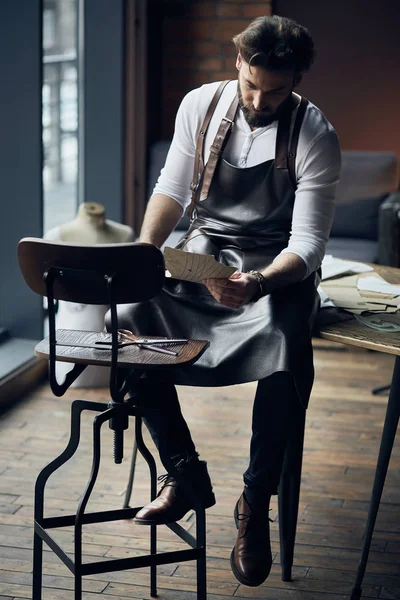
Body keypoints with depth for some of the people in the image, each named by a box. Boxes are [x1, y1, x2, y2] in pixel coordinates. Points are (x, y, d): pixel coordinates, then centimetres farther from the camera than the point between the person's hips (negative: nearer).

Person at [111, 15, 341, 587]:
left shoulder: (315, 137, -14)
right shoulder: (201, 105, -2)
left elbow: (308, 244, -17)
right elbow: (172, 187, 9)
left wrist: (258, 283, -38)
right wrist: (143, 252, -8)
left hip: (277, 266, -4)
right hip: (202, 252, 4)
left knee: (287, 347, -37)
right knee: (130, 315, -25)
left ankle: (255, 501, -15)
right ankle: (186, 472, -6)